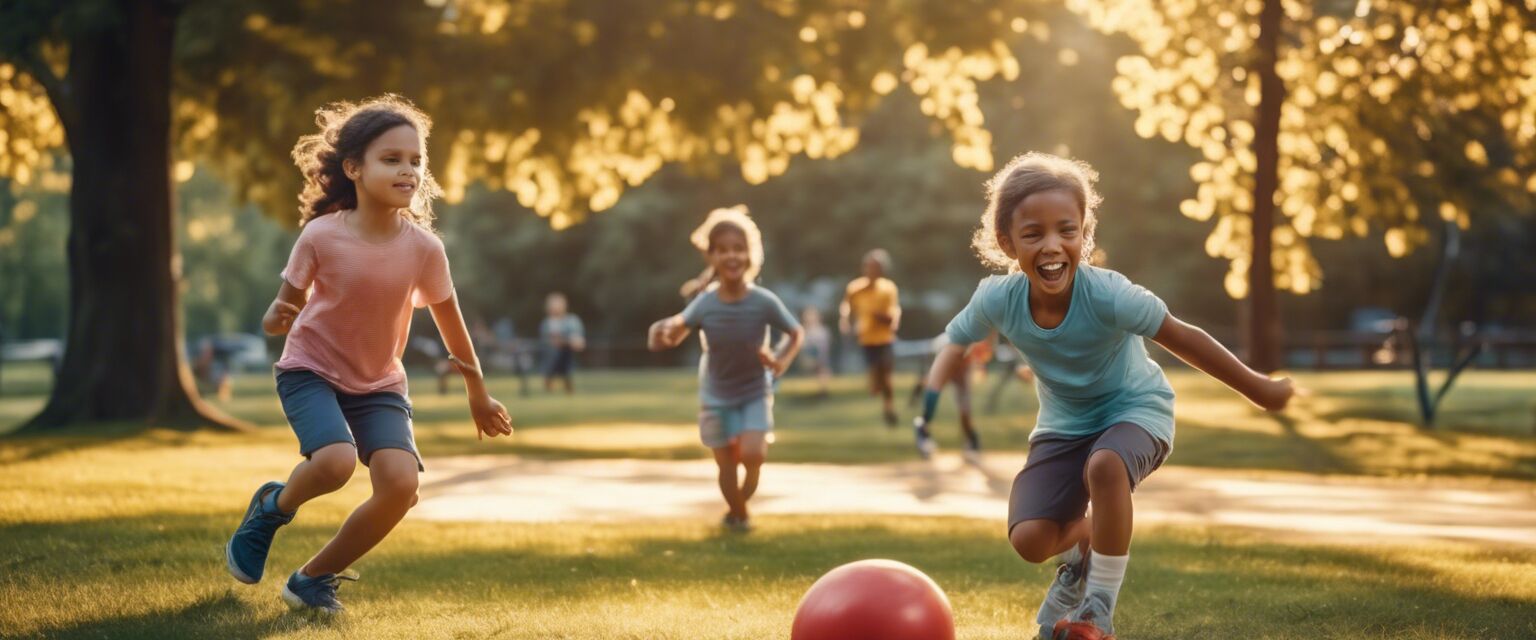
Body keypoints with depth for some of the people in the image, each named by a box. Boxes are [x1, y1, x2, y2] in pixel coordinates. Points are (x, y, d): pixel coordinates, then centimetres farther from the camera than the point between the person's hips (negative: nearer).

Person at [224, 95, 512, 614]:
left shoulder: (424, 247, -14)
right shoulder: (321, 236, -20)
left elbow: (449, 321, 1)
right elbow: (285, 308, -8)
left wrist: (478, 395, 12)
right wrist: (276, 318, -34)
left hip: (380, 385, 3)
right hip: (311, 371, -3)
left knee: (401, 484, -20)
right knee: (336, 462, -32)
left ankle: (314, 578, 4)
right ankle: (272, 506, 6)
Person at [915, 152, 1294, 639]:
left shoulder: (1108, 296, -31)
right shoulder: (997, 299, -21)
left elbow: (1182, 338, -20)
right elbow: (958, 340, 1)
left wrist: (1258, 390, -11)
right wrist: (932, 394, -15)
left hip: (1135, 408, -4)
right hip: (1064, 423, 4)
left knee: (1105, 466, -39)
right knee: (1030, 540, -14)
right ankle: (1081, 549, 27)